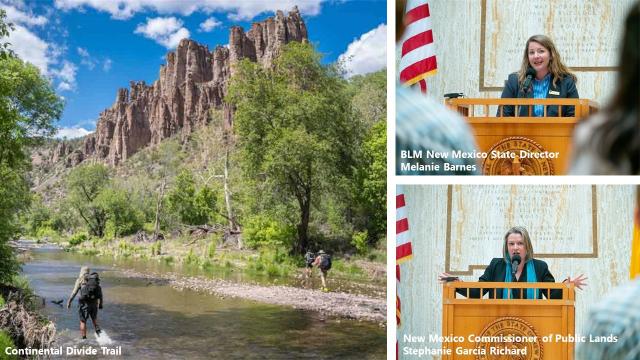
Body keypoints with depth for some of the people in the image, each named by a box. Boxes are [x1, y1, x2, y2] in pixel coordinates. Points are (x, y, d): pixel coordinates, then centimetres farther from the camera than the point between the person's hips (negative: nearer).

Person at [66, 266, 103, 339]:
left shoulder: (80, 279, -1)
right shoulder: (95, 279, 10)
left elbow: (74, 292, -4)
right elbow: (100, 292, 8)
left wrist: (69, 301, 5)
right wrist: (100, 303, 14)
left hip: (84, 303, -3)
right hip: (94, 302, 4)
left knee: (83, 321, 8)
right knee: (94, 319, 21)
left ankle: (84, 338, 8)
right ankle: (98, 331, -1)